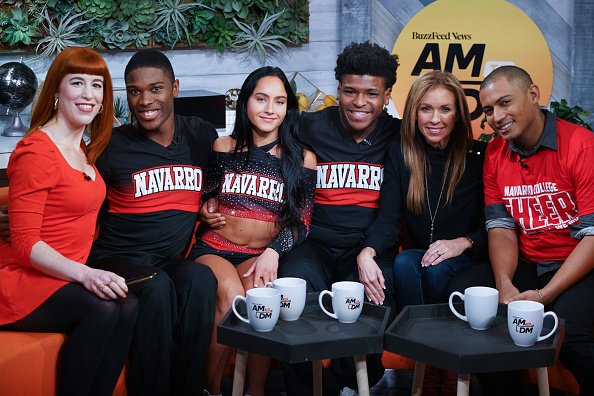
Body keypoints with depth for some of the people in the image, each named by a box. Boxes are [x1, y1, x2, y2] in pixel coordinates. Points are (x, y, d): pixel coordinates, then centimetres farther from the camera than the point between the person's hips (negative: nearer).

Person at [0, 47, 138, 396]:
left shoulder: (84, 151, 15)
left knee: (129, 305, -23)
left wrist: (92, 273, 6)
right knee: (103, 308, -32)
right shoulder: (37, 151, -12)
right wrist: (85, 275, -29)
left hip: (67, 278, 7)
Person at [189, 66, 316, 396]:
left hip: (261, 255, 0)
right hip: (213, 249, 0)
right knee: (231, 296, -33)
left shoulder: (302, 159, 8)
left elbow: (301, 221, 3)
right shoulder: (224, 148, 11)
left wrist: (273, 252, -14)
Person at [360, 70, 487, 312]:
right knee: (404, 263, -30)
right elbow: (388, 219, -9)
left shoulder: (479, 155, -4)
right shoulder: (399, 153, 2)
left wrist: (463, 243, -22)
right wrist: (367, 252, -29)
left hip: (468, 257, -1)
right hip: (420, 253, 2)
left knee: (436, 270, -31)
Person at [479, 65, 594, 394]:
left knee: (566, 324, -33)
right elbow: (501, 226, 2)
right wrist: (505, 285, -19)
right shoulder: (495, 154, 5)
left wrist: (544, 295, -26)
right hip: (527, 266, 5)